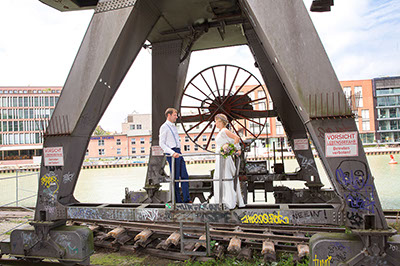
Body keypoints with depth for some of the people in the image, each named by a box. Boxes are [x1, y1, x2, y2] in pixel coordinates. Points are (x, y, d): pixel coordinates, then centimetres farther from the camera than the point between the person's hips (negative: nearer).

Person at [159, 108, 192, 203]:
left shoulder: (174, 127, 20)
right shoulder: (164, 127, -5)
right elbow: (161, 144, -12)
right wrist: (172, 153, -22)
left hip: (178, 153, 8)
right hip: (171, 153, -8)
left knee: (184, 176, 6)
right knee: (175, 177, -4)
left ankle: (186, 199, 11)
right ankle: (177, 200, 5)